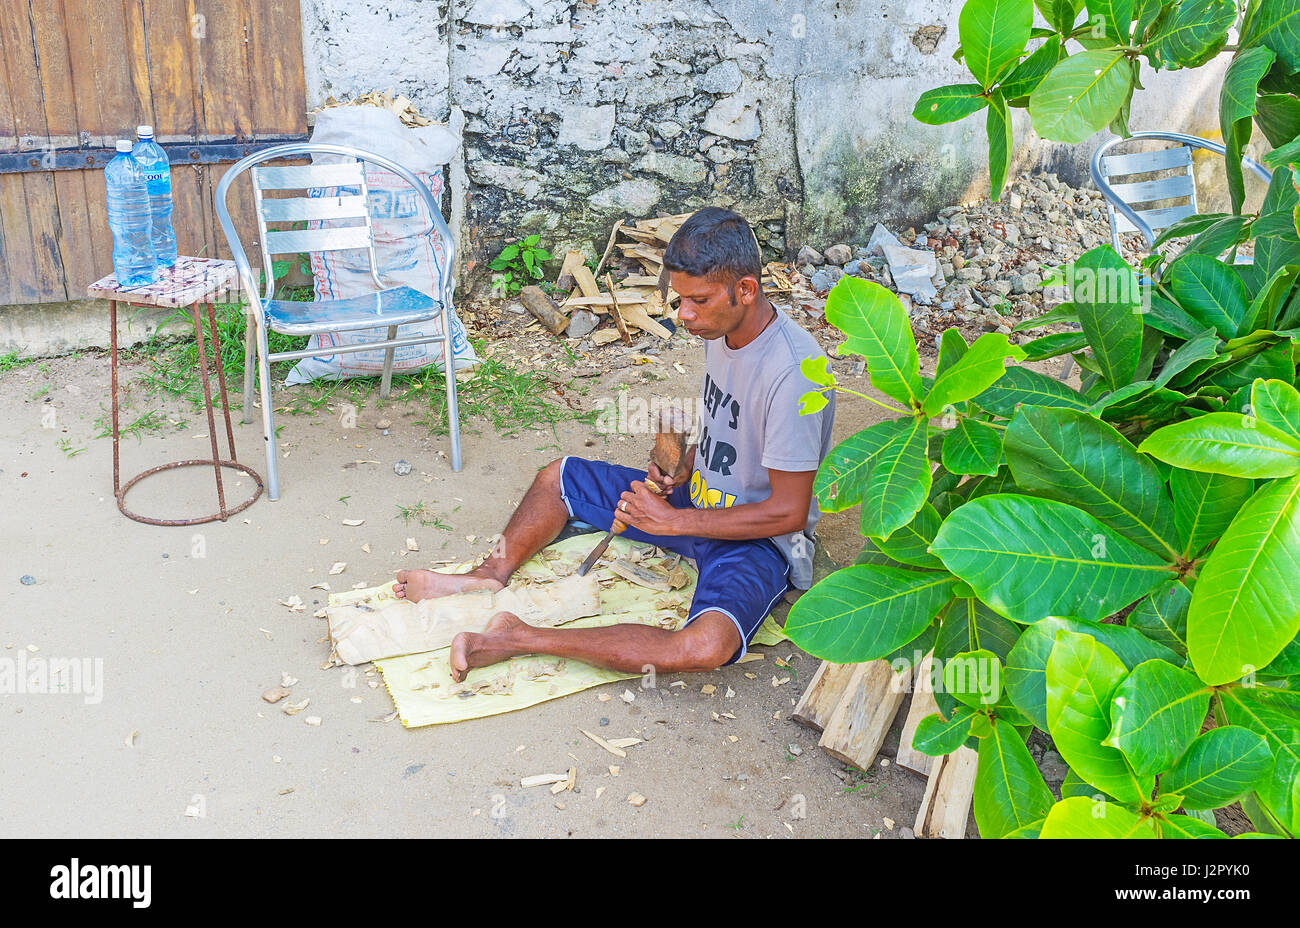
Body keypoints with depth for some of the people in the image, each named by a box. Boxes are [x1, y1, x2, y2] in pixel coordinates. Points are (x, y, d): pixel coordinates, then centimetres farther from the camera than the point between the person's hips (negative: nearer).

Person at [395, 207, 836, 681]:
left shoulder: (793, 372, -30)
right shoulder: (720, 328, -4)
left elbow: (788, 513, -26)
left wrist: (672, 520, -22)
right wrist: (682, 470, -5)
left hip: (760, 539, -8)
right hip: (699, 498, 8)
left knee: (705, 646, -38)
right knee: (558, 477, 11)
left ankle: (518, 639, -33)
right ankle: (491, 575, 6)